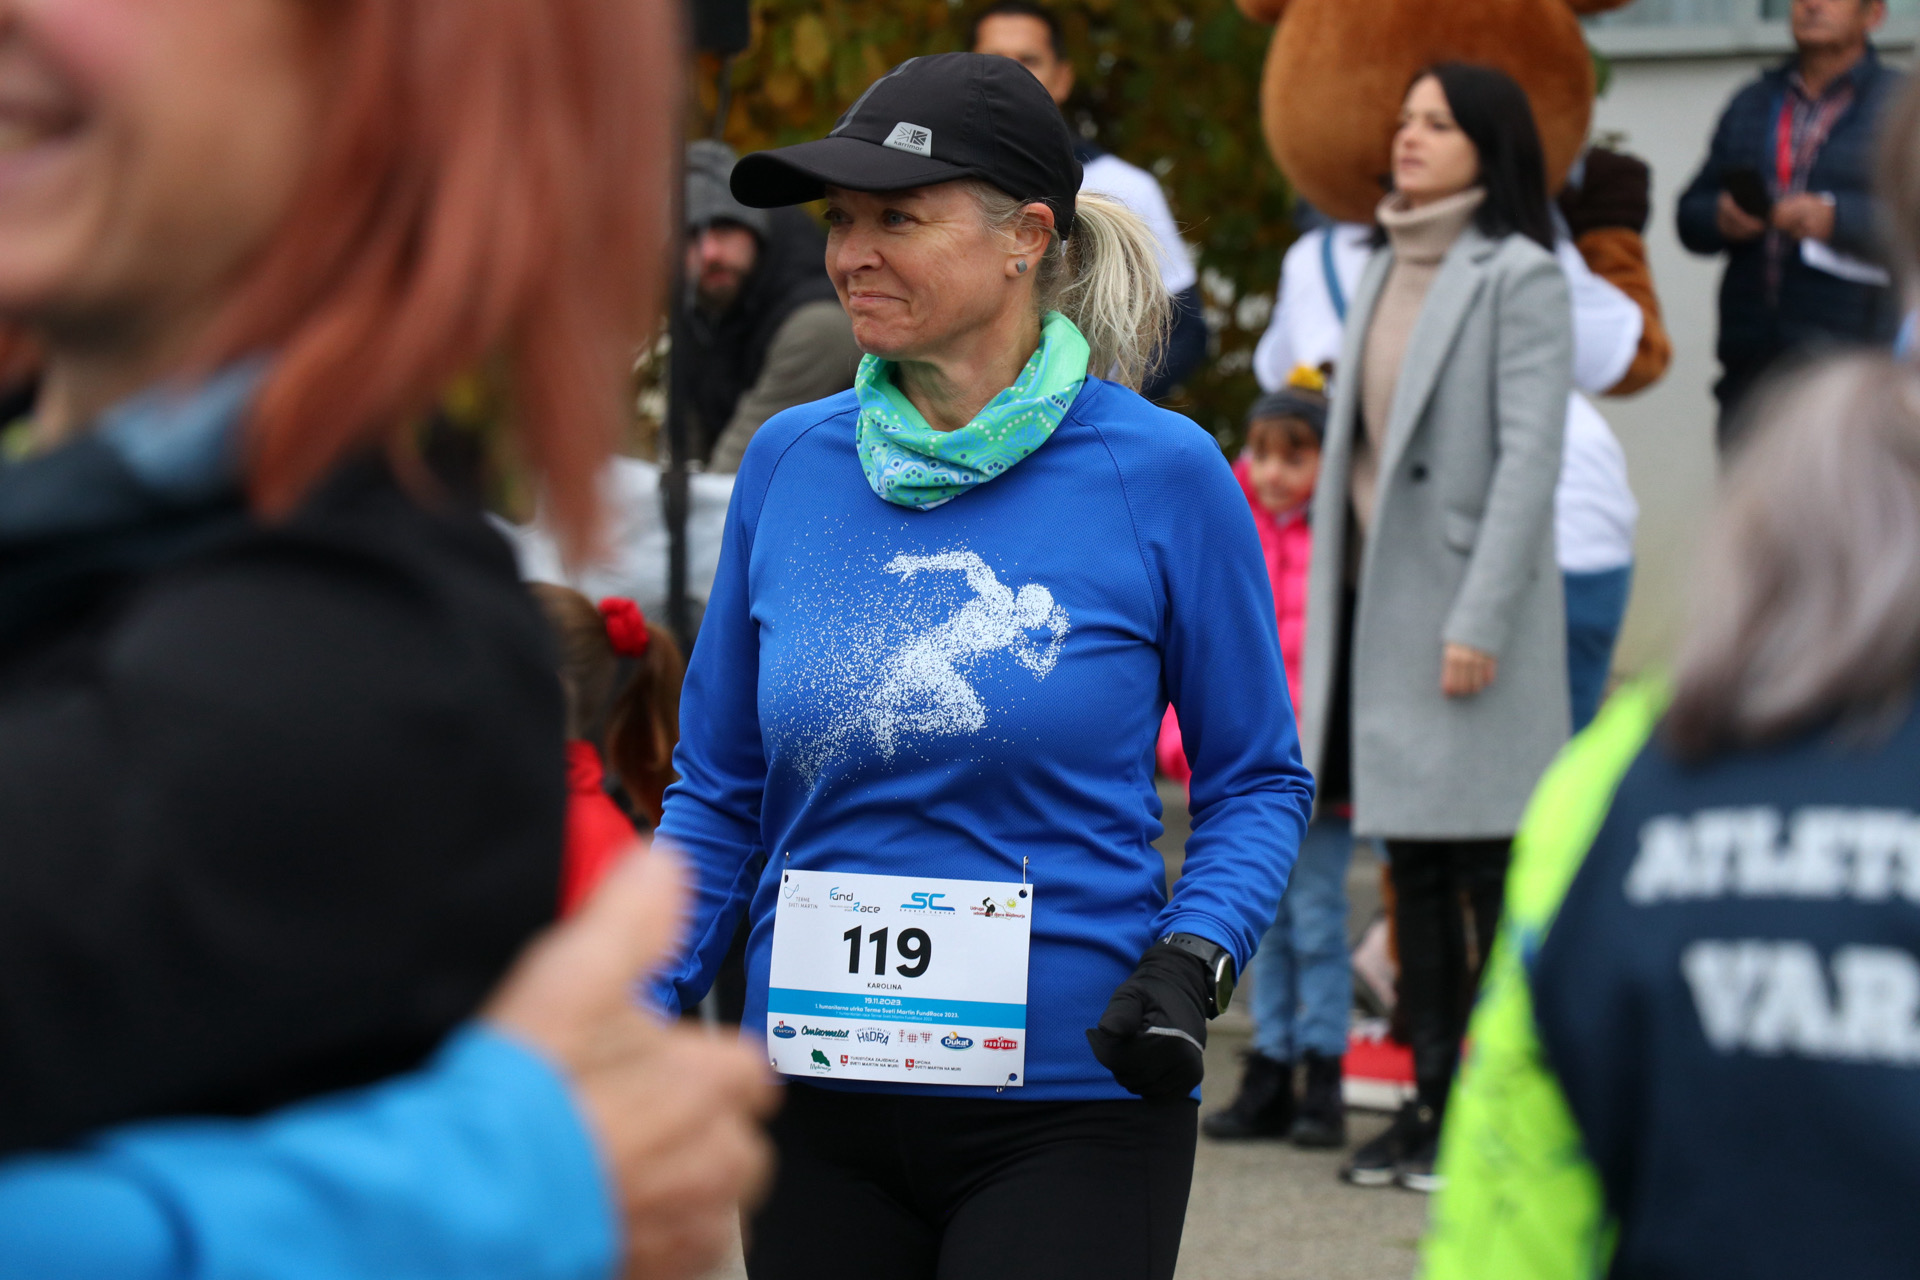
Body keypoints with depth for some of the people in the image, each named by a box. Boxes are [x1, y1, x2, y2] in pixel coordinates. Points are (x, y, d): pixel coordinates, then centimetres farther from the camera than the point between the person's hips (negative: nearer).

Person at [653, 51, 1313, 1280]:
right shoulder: (790, 463, 4)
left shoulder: (1161, 473, -5)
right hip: (818, 1108, 3)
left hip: (1069, 1110, -3)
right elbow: (720, 794, 11)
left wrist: (1192, 960, -14)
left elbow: (1259, 779, 3)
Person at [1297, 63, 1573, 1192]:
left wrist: (1479, 620, -19)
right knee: (1413, 864, 9)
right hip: (1381, 595, 8)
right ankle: (1433, 1097, 15)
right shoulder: (1389, 271, 15)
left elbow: (1532, 455, -14)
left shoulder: (1521, 276, -8)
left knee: (1491, 868, -4)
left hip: (1467, 596, -8)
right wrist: (1332, 607, 14)